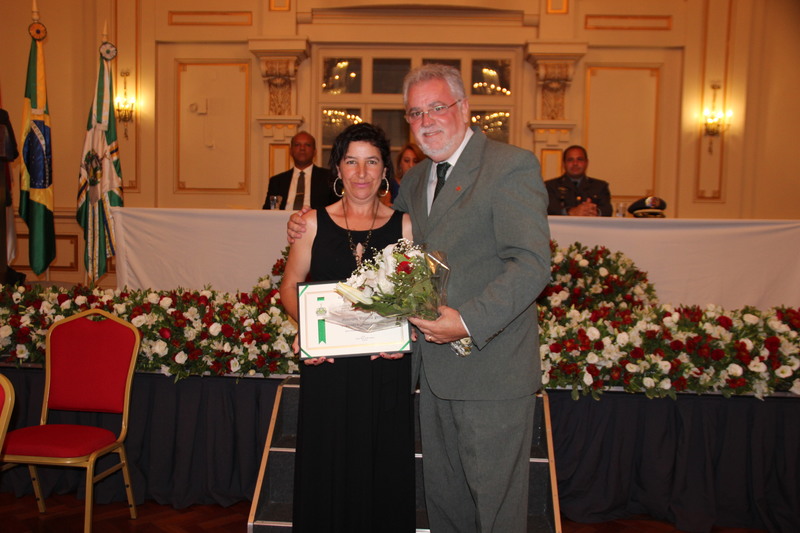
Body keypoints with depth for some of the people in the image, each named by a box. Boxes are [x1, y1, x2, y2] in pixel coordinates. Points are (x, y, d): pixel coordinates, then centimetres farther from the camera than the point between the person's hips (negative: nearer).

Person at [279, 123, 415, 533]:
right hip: (328, 369, 0)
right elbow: (290, 286, 8)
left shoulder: (404, 226, 4)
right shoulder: (314, 223, 5)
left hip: (385, 367, 0)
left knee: (383, 470, 9)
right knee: (327, 471, 9)